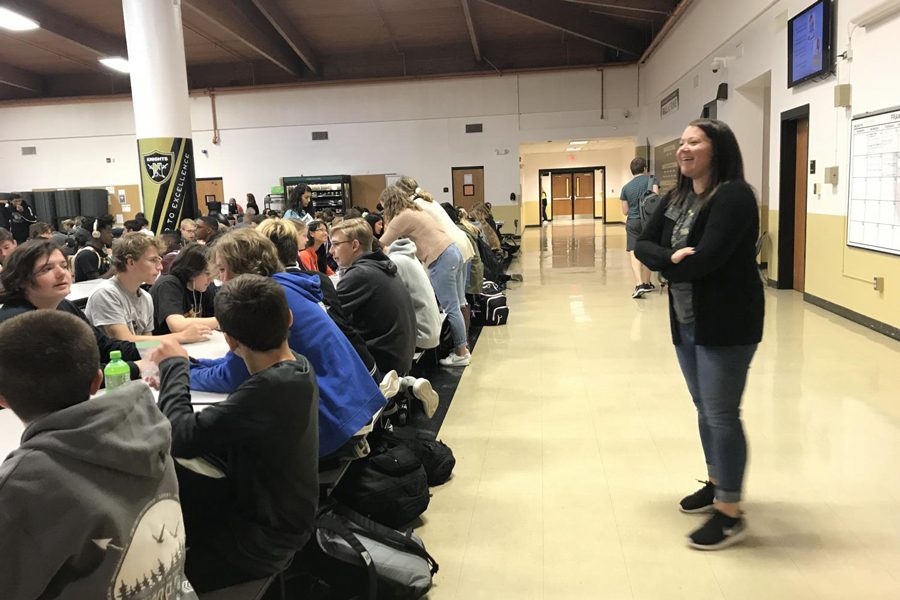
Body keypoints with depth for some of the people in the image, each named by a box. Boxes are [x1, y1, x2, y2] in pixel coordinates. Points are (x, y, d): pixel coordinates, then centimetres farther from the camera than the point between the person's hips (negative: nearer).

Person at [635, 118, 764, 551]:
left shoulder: (734, 196, -15)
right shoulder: (676, 198, 10)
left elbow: (705, 259, -25)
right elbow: (642, 245, 2)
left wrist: (664, 266, -8)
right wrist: (671, 258, -18)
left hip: (726, 323, -8)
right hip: (686, 322, 8)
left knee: (722, 414, -3)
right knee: (705, 409, 18)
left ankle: (731, 514, 9)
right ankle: (716, 483, 36)